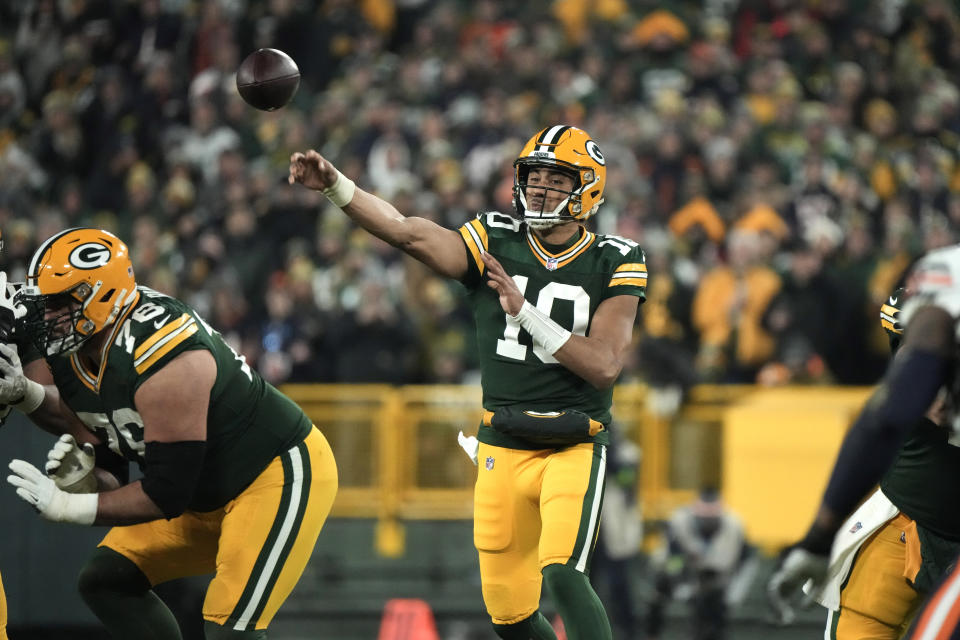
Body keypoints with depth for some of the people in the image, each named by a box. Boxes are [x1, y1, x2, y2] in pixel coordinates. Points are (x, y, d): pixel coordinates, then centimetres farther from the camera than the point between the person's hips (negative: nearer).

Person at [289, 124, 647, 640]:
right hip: (503, 449, 3)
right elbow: (409, 233, -15)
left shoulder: (613, 264, -4)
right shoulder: (495, 244, 0)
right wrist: (334, 185, -29)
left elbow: (604, 365, -14)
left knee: (561, 574, -25)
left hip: (574, 448, -3)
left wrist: (524, 311, -20)